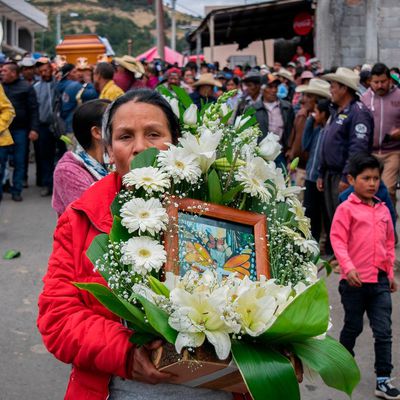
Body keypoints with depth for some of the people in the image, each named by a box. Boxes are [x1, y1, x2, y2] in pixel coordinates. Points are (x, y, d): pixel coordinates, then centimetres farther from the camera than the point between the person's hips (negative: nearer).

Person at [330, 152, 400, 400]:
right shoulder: (346, 209, -7)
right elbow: (338, 240, -13)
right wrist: (348, 268, -24)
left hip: (380, 281, 4)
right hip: (355, 281, -4)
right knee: (353, 327, 14)